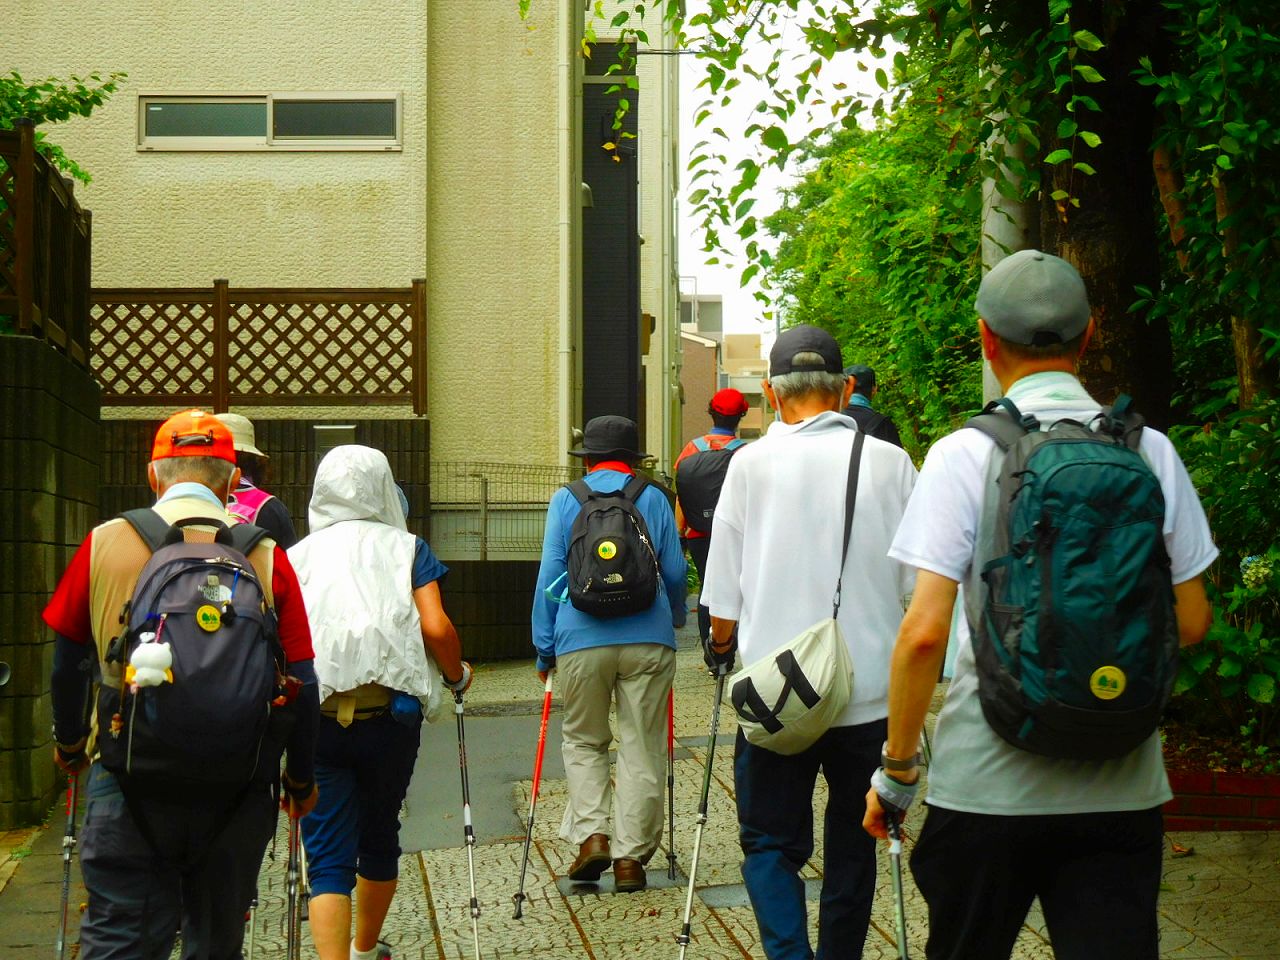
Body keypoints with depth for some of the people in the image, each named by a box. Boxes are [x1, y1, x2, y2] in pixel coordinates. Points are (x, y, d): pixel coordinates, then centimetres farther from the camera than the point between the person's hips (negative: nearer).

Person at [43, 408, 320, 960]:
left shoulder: (104, 544, -1)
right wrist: (301, 780, 14)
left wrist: (68, 743, 27)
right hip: (236, 789, 1)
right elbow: (300, 684, -1)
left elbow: (68, 662, 10)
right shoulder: (264, 556, -2)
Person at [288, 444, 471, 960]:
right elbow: (435, 628, -8)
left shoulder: (297, 556, 7)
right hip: (390, 713, 1)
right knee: (379, 836, 22)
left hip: (314, 717, 0)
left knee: (328, 856, -1)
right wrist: (458, 676, 10)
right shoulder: (405, 549, 4)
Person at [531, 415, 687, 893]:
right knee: (642, 749, 6)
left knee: (583, 741, 16)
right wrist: (675, 620, 31)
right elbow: (675, 572, 11)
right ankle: (631, 855, 6)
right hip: (648, 640, 0)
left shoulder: (565, 500, 7)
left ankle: (591, 834, 1)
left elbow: (549, 577, 5)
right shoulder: (654, 499, 8)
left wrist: (544, 648, 10)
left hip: (581, 640, 0)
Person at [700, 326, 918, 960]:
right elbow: (919, 588, 3)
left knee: (770, 845, 9)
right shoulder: (890, 463, -2)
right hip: (871, 693, 1)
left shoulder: (751, 463, -5)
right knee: (852, 849, 16)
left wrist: (725, 644, 20)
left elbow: (722, 609, -1)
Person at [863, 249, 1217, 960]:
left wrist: (896, 770, -3)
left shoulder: (964, 456, -9)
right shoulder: (1151, 453, 0)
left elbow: (923, 633, -14)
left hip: (987, 786, -2)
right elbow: (1190, 623, 5)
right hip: (1122, 789, 2)